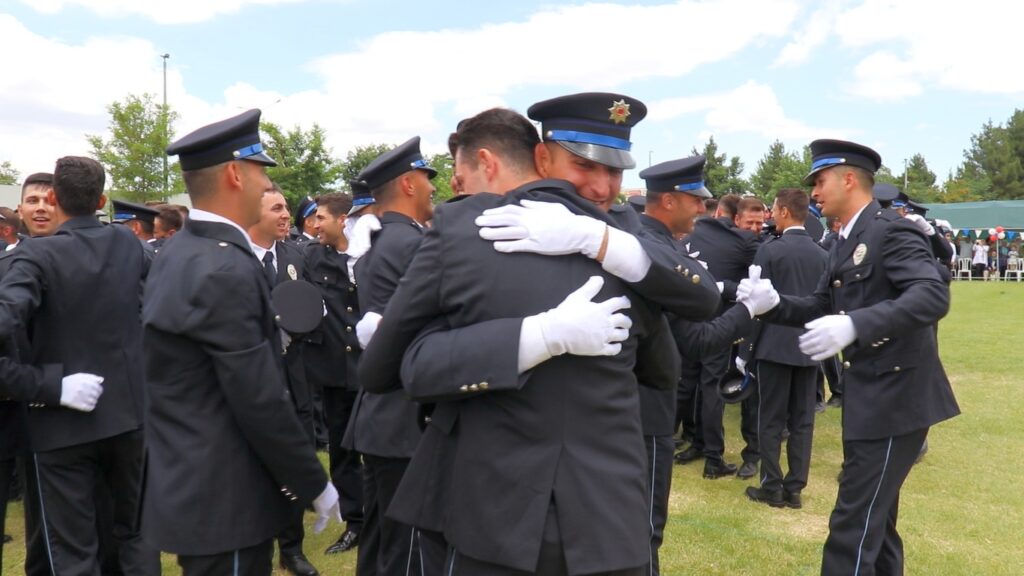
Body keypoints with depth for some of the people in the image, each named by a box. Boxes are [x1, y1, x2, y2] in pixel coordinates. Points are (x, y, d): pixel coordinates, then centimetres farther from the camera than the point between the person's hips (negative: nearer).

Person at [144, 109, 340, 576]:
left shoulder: (178, 254, 7)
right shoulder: (224, 270, -23)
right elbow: (260, 401, -22)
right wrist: (314, 484, -11)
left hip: (192, 484, 9)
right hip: (223, 498, -9)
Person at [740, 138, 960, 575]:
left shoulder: (892, 231, -16)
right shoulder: (844, 243, 13)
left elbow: (933, 296, -29)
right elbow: (822, 308, 14)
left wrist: (854, 325, -40)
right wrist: (775, 304, -5)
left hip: (894, 397, -10)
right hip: (869, 396, 10)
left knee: (853, 525, -6)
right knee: (873, 519, 21)